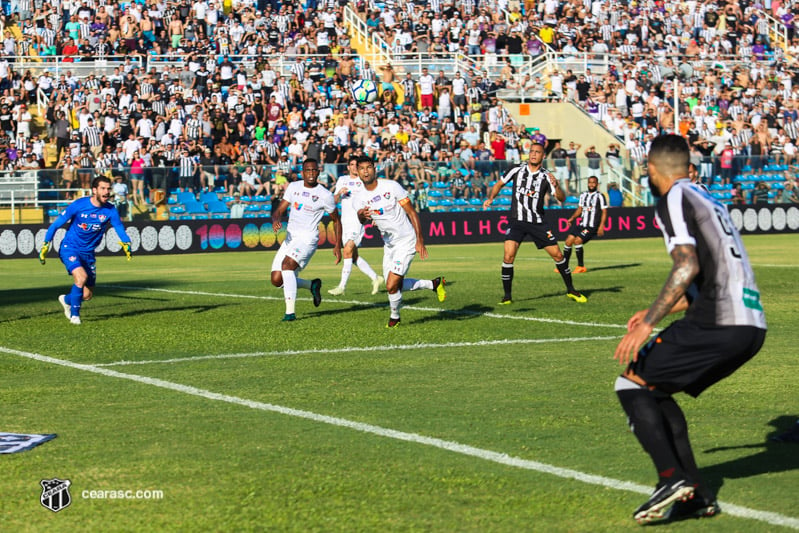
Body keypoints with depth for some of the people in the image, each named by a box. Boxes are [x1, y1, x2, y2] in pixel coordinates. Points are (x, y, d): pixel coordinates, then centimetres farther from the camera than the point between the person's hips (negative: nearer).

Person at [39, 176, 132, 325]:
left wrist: (126, 244, -28)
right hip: (70, 248, -4)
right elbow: (56, 224, -7)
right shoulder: (79, 205, -15)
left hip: (88, 253, 4)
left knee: (88, 295, 6)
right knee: (81, 277, -30)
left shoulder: (110, 210, -7)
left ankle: (67, 300, 41)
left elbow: (119, 229, -6)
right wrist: (45, 245, -7)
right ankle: (74, 314, -9)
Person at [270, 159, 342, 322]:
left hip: (308, 238, -6)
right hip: (291, 238, 6)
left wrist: (337, 246, 4)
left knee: (287, 264, -30)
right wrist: (275, 220, -16)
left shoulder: (325, 195, -5)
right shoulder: (293, 187, 7)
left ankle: (290, 312, -30)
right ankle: (312, 285, 25)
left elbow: (336, 221, 7)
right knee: (277, 280, 0)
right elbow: (279, 210, 8)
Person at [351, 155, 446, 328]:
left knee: (391, 286, -12)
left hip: (406, 241, -6)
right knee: (395, 285, 11)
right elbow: (363, 220, -18)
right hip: (388, 243, 6)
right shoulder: (359, 197, -2)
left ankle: (394, 317, 15)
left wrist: (420, 240, -16)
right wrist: (362, 215, -44)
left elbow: (411, 212, -10)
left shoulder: (391, 186, -13)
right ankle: (434, 284, 29)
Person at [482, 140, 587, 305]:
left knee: (557, 254, 0)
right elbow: (499, 184, 13)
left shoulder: (546, 176, -2)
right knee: (508, 256, -16)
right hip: (517, 221, -1)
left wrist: (556, 186, -28)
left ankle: (571, 290, 18)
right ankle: (507, 296, -4)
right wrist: (490, 198, -3)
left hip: (537, 223, 1)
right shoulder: (517, 170, 0)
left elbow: (562, 198, -9)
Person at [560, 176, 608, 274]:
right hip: (582, 225, 7)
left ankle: (581, 266, -11)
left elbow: (604, 212, -7)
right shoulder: (583, 195, 16)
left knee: (577, 241, -22)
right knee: (568, 241, -2)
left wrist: (601, 226, -16)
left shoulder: (600, 196, -4)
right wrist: (572, 218, 9)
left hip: (592, 227, -7)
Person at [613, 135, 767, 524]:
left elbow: (688, 266, -17)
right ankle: (695, 494, 12)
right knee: (654, 391, 19)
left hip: (718, 324, -8)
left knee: (631, 384, 0)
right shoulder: (709, 200, 25)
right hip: (752, 327, 8)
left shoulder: (675, 201, -2)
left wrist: (648, 323, -18)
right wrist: (658, 311, 37)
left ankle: (672, 478, -15)